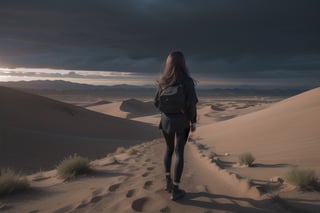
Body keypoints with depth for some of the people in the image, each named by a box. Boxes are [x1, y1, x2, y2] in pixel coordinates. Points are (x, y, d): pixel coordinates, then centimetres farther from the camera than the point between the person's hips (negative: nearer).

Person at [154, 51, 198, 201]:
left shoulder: (163, 82, -3)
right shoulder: (187, 81, -13)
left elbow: (157, 103, 2)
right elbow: (191, 104, -14)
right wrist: (193, 122, -3)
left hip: (166, 120, 4)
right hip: (182, 121, -3)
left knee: (169, 148, 23)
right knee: (179, 153, 4)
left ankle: (168, 181, 24)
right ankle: (175, 190, 8)